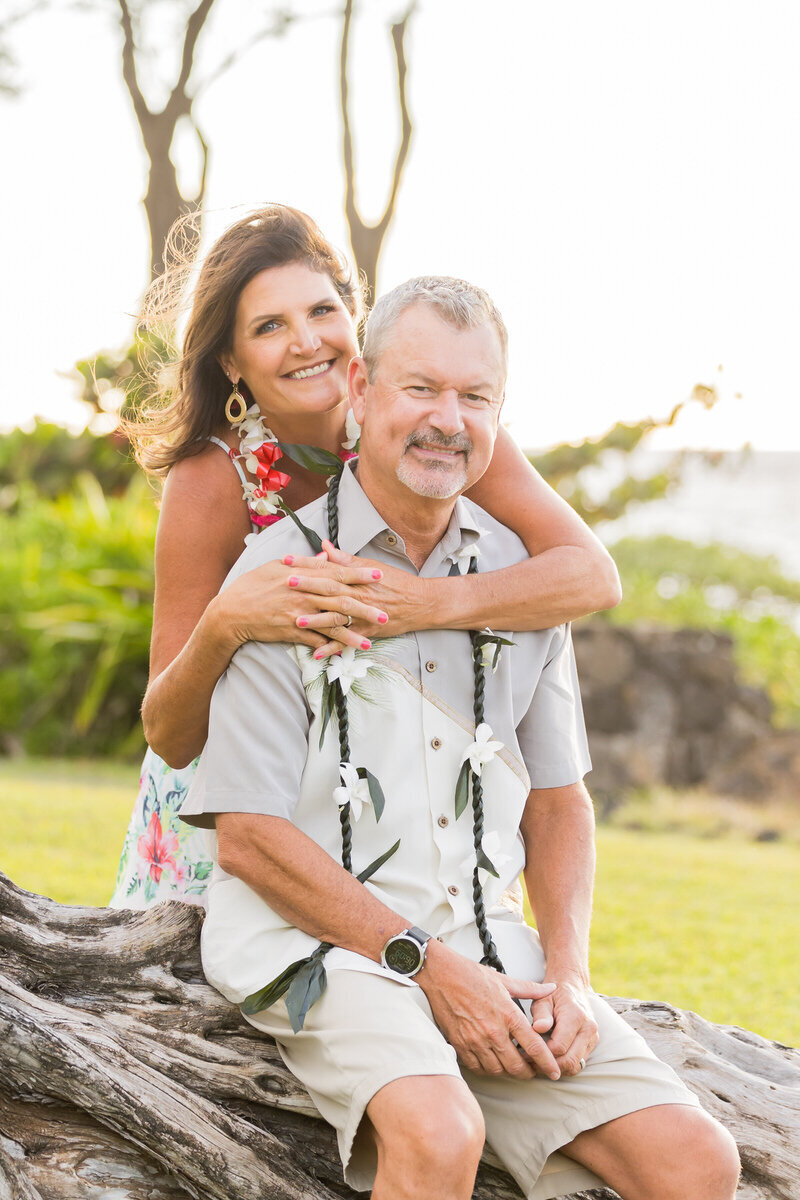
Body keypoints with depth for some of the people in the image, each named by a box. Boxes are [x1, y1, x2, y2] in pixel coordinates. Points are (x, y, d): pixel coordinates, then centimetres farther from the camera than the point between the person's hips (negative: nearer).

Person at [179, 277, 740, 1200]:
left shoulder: (520, 574, 11)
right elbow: (246, 836, -9)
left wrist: (567, 974, -1)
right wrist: (425, 964, -14)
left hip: (488, 945, 5)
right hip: (320, 944, -5)